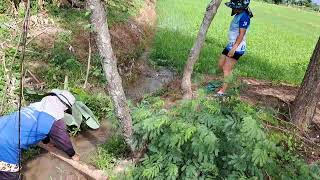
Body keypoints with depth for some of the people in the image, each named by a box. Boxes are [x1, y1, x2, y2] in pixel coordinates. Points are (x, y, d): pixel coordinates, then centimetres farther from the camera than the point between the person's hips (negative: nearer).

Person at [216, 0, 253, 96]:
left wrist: (234, 48, -26)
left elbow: (241, 34, -22)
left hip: (237, 47, -9)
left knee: (226, 69, -5)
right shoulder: (238, 15, 11)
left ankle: (223, 90, 4)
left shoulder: (244, 17, -18)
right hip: (231, 45, 9)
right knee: (220, 65, 15)